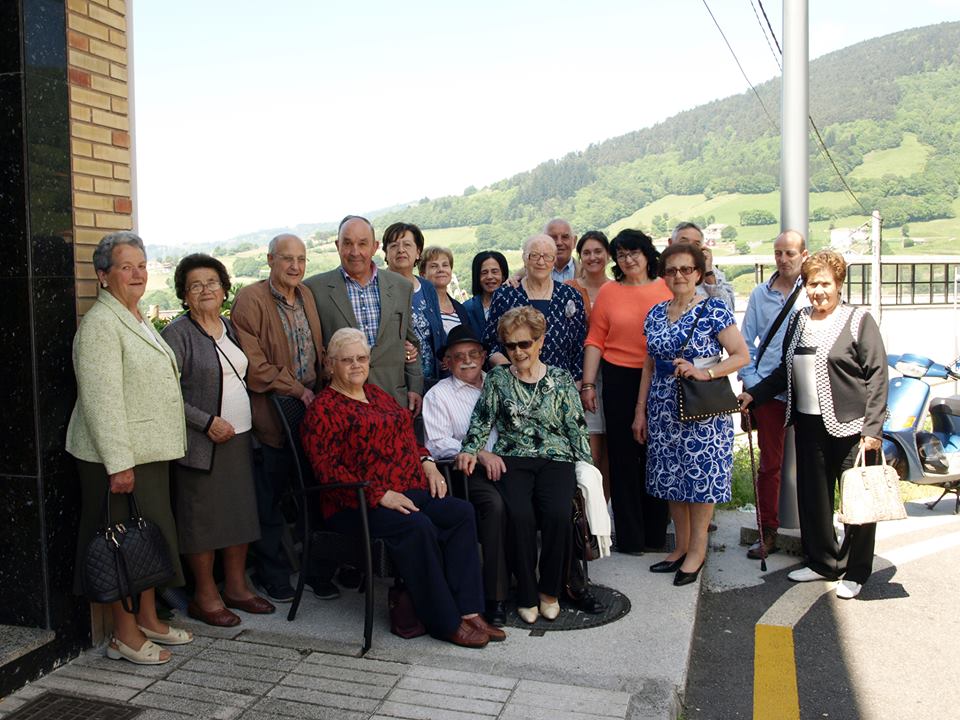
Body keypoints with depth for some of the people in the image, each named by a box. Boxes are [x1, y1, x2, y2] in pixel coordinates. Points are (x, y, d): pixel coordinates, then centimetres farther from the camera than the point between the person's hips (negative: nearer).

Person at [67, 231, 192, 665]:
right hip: (119, 456, -9)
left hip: (151, 450, 9)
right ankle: (124, 636, 14)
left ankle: (148, 620, 29)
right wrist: (118, 463, -23)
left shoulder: (137, 319, 15)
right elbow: (101, 398, -21)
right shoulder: (100, 324, -15)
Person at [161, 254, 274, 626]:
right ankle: (205, 596, 15)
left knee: (241, 512, 11)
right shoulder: (177, 333, -9)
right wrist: (207, 422, -18)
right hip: (202, 442, -7)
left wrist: (244, 421, 11)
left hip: (239, 437, 7)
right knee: (203, 517, 1)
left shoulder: (229, 327, 12)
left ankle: (236, 587, 25)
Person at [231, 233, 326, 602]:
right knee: (269, 501, 6)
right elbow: (253, 365, -15)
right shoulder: (250, 299, -8)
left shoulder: (307, 295, 12)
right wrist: (297, 390, -15)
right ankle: (273, 575, 22)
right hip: (272, 416, -6)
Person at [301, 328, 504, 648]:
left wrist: (427, 462, 9)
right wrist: (380, 496, -20)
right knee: (417, 526, -32)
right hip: (360, 504, -7)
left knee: (461, 512, -17)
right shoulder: (323, 409, -3)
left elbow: (406, 435, 31)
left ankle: (468, 610, -17)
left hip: (409, 491, 7)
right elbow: (327, 469, -14)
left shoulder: (377, 394, 22)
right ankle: (444, 621, -18)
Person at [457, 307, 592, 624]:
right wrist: (470, 450, -7)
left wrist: (586, 467, 3)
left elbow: (577, 428, 10)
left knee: (558, 514, -28)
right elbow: (482, 419, 9)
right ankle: (527, 594, -8)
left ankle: (549, 589, -3)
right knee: (520, 515, -29)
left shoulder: (561, 380, 11)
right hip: (512, 459, 0)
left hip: (556, 458, 0)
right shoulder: (497, 378, 13)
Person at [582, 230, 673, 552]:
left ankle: (656, 532, 22)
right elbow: (595, 341, 2)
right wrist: (587, 384, -3)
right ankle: (629, 535, 16)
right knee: (623, 456, 5)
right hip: (619, 380, 0)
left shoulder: (667, 289, 4)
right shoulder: (608, 291, 3)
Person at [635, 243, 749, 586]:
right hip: (664, 409, 6)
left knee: (700, 477, 1)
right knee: (670, 477, 10)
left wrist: (704, 372, -21)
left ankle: (697, 550, 14)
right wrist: (641, 411, 12)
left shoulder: (713, 310, -6)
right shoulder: (655, 314, 10)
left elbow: (742, 355, -8)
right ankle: (681, 547, 24)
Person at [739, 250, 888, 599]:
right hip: (808, 423, 5)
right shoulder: (798, 321, 12)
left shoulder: (858, 320, -5)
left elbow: (877, 376, -8)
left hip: (850, 426, -5)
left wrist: (872, 429, -14)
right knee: (813, 496, 11)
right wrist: (753, 395, 6)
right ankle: (823, 561, 27)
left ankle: (855, 572, 18)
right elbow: (786, 371, 17)